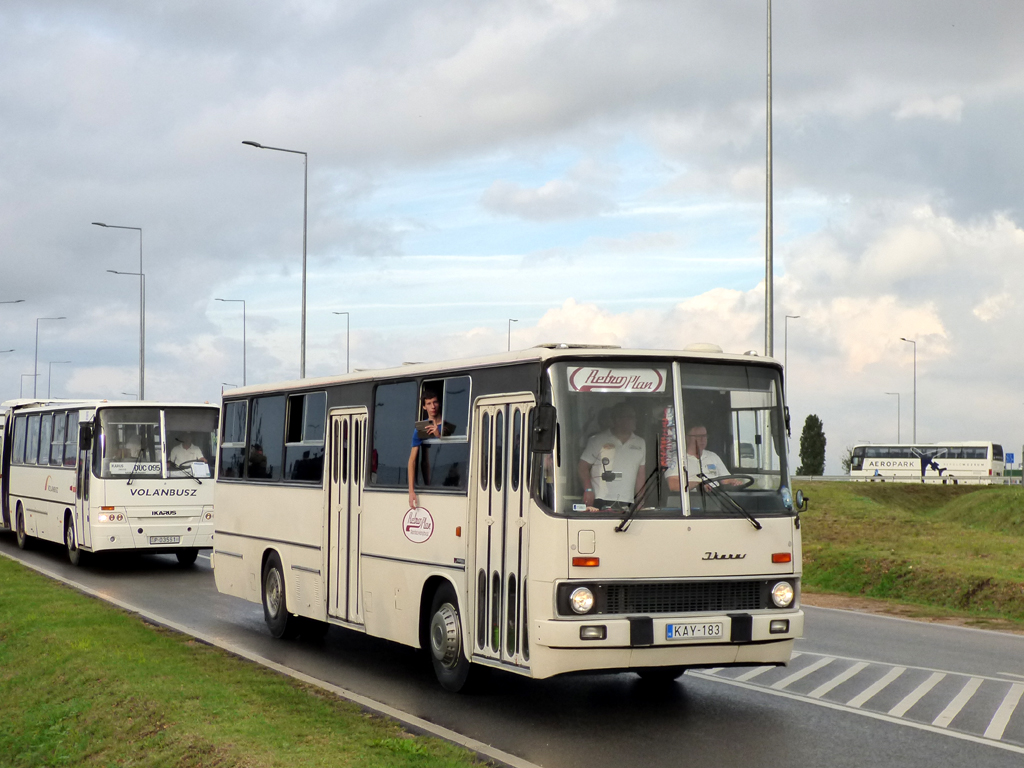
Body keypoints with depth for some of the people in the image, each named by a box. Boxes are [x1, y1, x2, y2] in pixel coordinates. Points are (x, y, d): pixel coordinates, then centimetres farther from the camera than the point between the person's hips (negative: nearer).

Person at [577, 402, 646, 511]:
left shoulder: (640, 443, 17)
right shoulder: (597, 440, 4)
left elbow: (641, 474, 20)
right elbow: (583, 467, 3)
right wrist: (588, 490, -9)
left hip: (627, 503, 3)